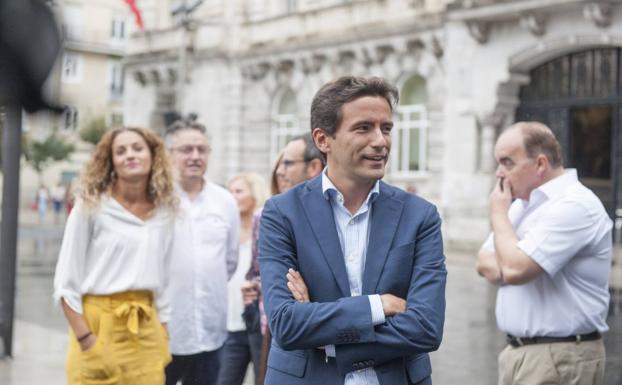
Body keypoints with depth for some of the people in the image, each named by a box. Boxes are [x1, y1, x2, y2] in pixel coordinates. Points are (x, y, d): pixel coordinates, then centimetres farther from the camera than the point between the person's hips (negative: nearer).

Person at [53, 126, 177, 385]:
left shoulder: (164, 212, 8)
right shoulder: (91, 207, -4)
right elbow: (66, 283, -5)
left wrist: (163, 336, 9)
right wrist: (86, 339, -11)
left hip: (146, 327, 4)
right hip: (97, 323, -3)